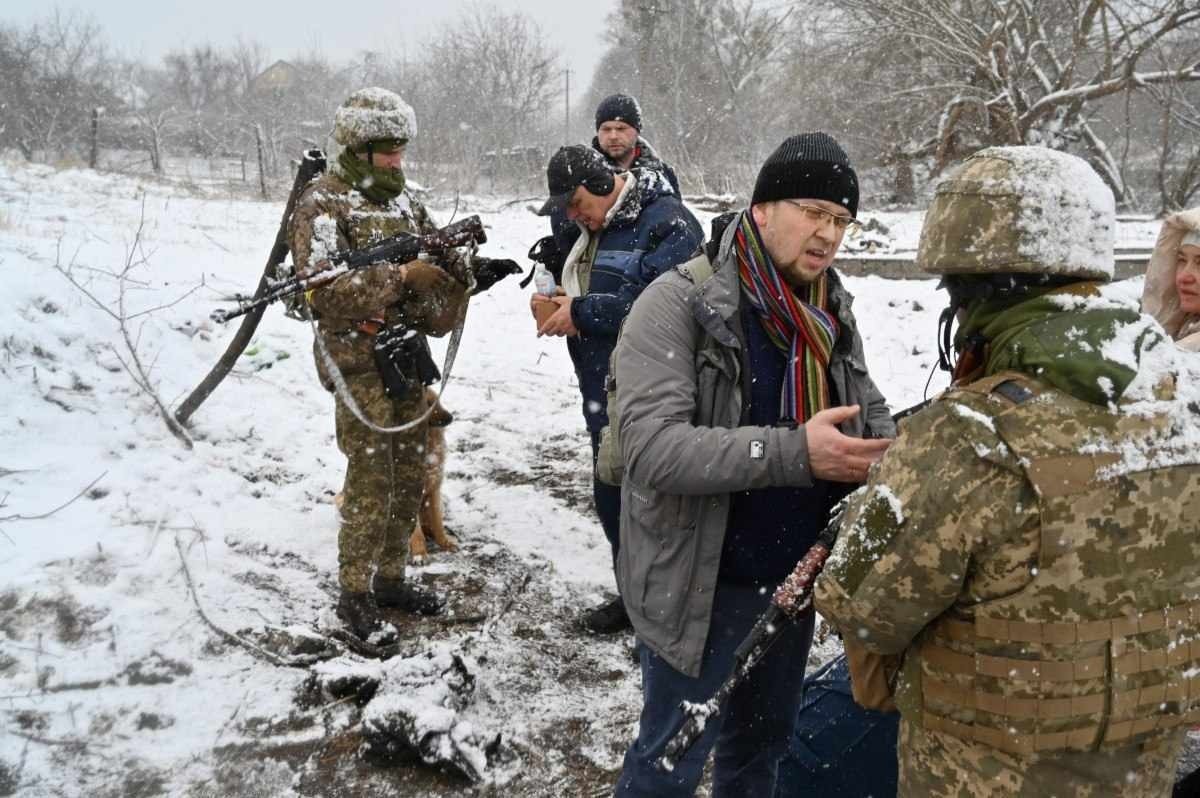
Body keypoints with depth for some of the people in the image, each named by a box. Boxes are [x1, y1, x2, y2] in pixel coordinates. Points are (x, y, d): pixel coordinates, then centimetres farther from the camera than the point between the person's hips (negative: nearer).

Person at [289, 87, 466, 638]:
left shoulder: (403, 200, 12)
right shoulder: (322, 205, -9)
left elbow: (430, 263, 14)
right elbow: (322, 290, -21)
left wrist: (453, 270, -9)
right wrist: (400, 275, -27)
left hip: (407, 355, 7)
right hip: (359, 362, -7)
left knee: (409, 475, 12)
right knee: (370, 479, -4)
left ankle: (390, 578, 26)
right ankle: (354, 592, 11)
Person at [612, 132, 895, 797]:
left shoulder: (831, 311, 3)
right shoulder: (678, 302, -18)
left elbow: (870, 412, 12)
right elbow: (652, 447, -28)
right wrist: (794, 453, -34)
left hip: (792, 579, 6)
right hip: (701, 584, -6)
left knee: (762, 743, 24)